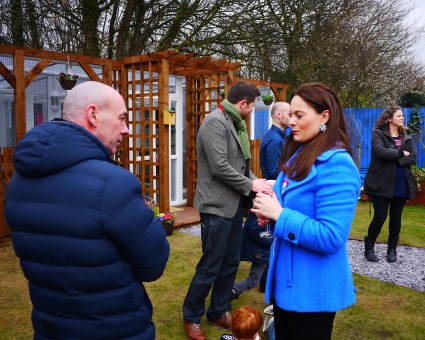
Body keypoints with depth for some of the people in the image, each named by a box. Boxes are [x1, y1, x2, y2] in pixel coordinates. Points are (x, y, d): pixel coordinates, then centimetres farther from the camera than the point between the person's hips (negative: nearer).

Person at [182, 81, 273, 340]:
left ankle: (218, 312, 32)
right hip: (217, 206, -9)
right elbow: (220, 167, -22)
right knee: (210, 267, 2)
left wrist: (255, 181, -1)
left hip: (235, 205, 9)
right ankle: (191, 317, 22)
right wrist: (250, 185, -13)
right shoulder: (215, 122, -15)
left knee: (231, 263, 16)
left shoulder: (235, 123, 14)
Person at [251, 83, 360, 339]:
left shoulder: (336, 164, -22)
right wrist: (269, 209, -1)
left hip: (313, 288, -9)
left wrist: (279, 215, -22)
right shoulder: (299, 155, 7)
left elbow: (331, 238, -28)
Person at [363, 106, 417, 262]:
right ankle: (369, 248, 13)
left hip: (401, 184, 5)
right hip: (382, 183, -5)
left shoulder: (406, 137, 11)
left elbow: (413, 158, -1)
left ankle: (392, 249, 25)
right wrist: (401, 153, -11)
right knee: (380, 217, -5)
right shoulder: (378, 134, -4)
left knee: (396, 218, 11)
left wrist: (395, 159, -16)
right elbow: (381, 151, -22)